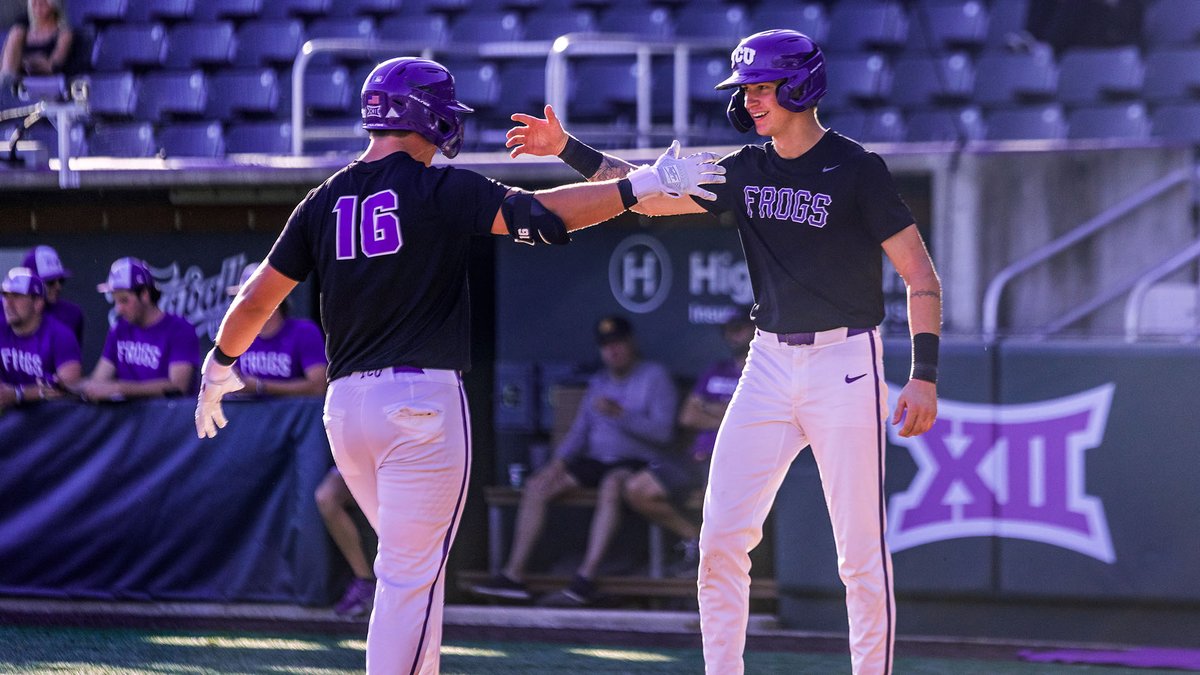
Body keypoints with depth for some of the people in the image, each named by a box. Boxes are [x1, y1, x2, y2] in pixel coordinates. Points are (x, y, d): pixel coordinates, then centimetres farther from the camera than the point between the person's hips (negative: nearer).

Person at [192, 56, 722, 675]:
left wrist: (219, 367, 26)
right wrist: (640, 186, -10)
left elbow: (256, 298, 10)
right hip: (423, 399, -6)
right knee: (411, 576, -6)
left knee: (410, 564, 20)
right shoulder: (441, 189, -7)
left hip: (345, 405, 6)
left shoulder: (323, 202, 9)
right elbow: (539, 214, -14)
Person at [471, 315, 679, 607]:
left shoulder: (655, 377, 0)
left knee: (611, 486, -40)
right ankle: (514, 575, -15)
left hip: (636, 462, -7)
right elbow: (579, 430, 18)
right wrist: (558, 462, -1)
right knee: (537, 486, -11)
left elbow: (662, 432, -12)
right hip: (596, 460, 7)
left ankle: (585, 579, -45)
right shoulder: (599, 383, 21)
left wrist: (620, 414, -23)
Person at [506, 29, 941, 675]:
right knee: (721, 541, -1)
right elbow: (650, 193, 10)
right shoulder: (745, 172, 9)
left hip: (846, 362, -6)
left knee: (861, 551, -4)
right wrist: (568, 149, -1)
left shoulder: (857, 171, -8)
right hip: (769, 365, 6)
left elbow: (920, 274, -8)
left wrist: (924, 376, -16)